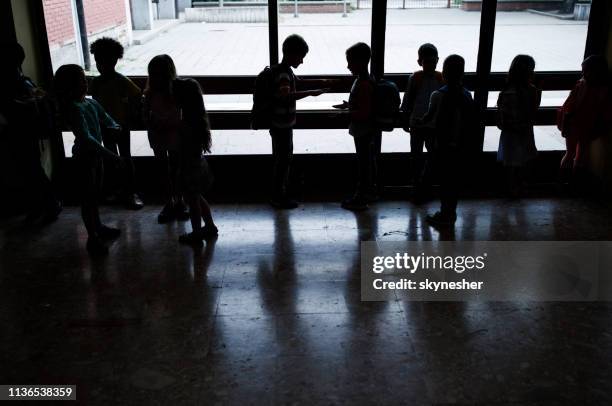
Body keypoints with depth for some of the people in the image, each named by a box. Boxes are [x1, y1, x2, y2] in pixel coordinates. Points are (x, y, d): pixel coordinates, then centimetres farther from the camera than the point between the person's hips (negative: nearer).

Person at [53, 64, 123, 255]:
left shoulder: (91, 102, 2)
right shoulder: (74, 108, -22)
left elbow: (105, 119, 13)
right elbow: (86, 138, -29)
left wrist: (114, 127, -11)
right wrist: (110, 155, -30)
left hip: (96, 154, 8)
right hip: (84, 156, -8)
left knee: (95, 195, 21)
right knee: (87, 198, 4)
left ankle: (98, 227, 37)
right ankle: (93, 238, 15)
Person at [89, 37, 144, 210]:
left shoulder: (121, 81, -15)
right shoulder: (95, 82, -2)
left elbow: (138, 95, -10)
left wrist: (131, 115, -6)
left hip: (122, 126, -4)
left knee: (126, 158, 2)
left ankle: (131, 192, 9)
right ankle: (116, 189, 26)